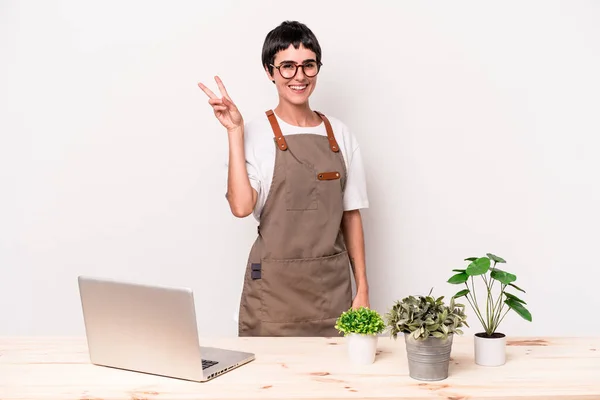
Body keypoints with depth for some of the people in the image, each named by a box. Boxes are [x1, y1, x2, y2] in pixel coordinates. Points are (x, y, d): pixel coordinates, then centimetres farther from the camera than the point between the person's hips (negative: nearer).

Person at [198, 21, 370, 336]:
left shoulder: (340, 135, 6)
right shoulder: (256, 134, -4)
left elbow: (351, 215, 8)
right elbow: (241, 206, -18)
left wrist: (362, 289, 5)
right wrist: (234, 132, -18)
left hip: (332, 286, 3)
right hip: (274, 287, -3)